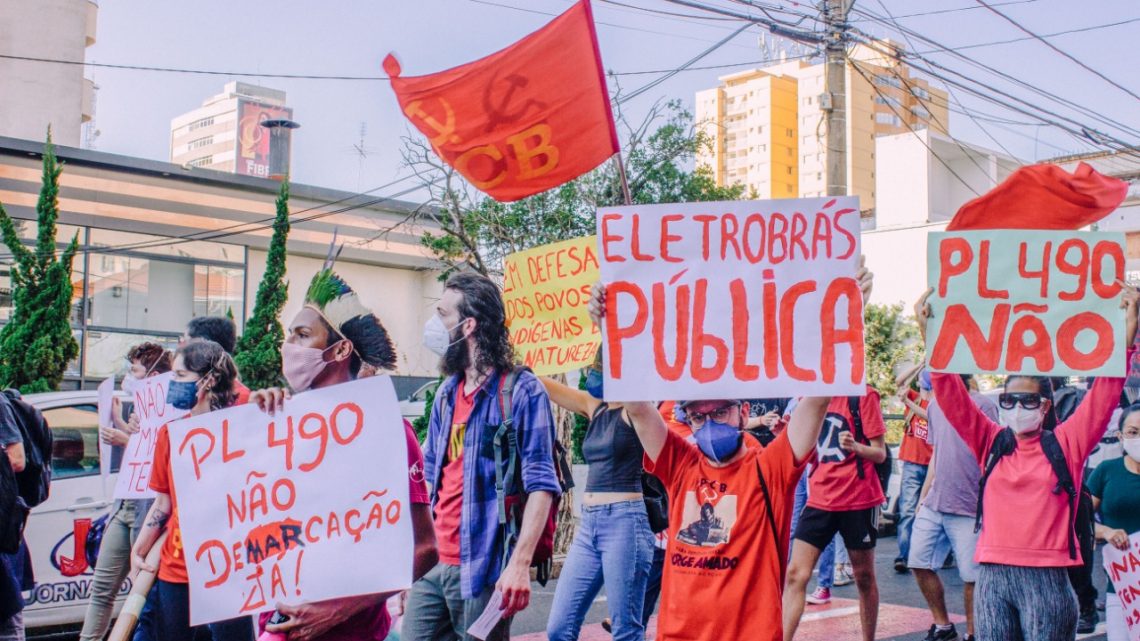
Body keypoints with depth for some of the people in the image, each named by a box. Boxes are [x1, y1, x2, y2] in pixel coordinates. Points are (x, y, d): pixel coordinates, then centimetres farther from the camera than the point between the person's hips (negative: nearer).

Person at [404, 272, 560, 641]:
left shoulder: (521, 391, -9)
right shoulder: (447, 393, 13)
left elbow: (541, 484, -14)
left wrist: (519, 563, -23)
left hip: (484, 568, -7)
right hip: (433, 564, 7)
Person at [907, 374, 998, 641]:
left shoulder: (982, 405, -9)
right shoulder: (935, 405, 12)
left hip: (969, 508, -7)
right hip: (934, 503, 7)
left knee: (971, 575, 0)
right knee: (920, 564, 7)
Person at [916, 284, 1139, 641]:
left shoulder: (1066, 443, 5)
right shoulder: (992, 442, 9)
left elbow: (1106, 394, -1)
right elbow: (951, 395, 3)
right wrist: (930, 335, -6)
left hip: (1047, 576, -2)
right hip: (993, 575, 2)